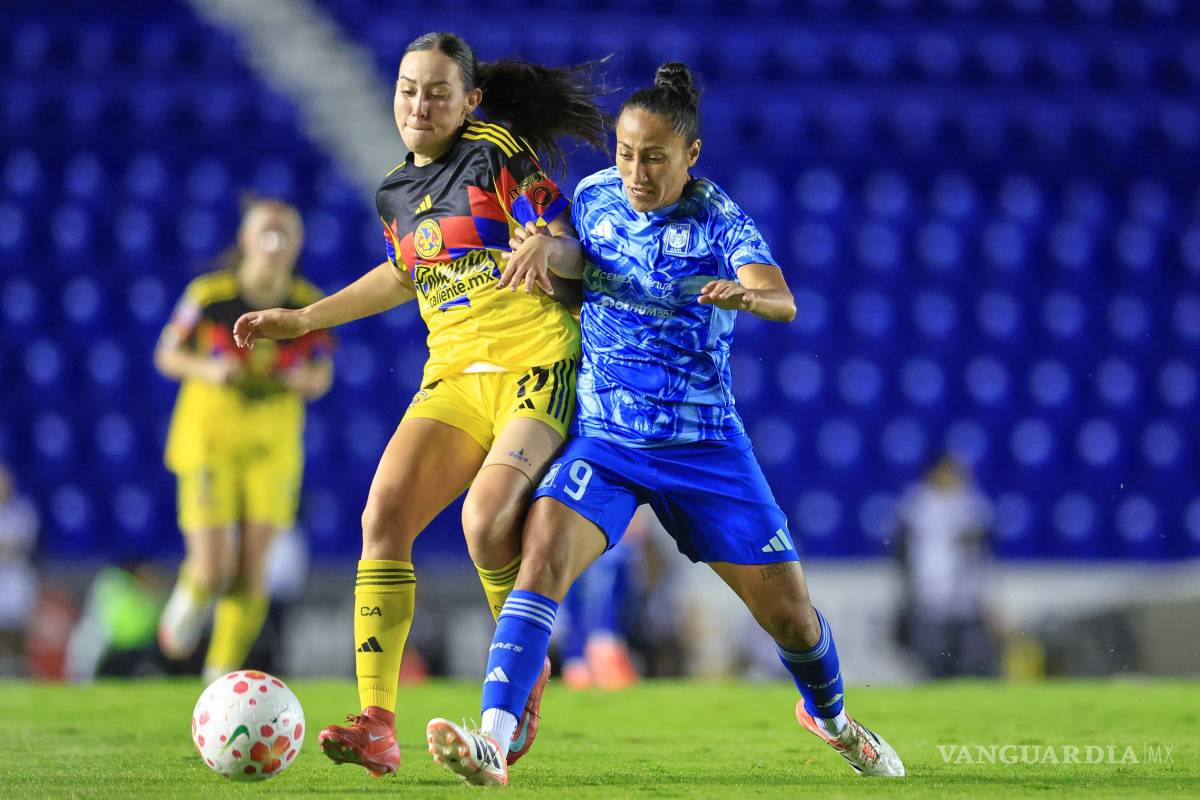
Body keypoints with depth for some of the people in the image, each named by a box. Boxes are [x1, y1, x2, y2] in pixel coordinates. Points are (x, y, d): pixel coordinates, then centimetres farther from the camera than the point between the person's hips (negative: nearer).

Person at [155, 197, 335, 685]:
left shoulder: (310, 305, -4)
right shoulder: (209, 295, -11)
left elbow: (322, 376, 8)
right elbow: (167, 355, 0)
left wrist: (306, 379, -16)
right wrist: (208, 369, -20)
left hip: (273, 444, 2)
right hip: (208, 439, -2)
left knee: (252, 569, -3)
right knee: (213, 568, -10)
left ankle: (223, 675, 12)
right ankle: (189, 600, 27)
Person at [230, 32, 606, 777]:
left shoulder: (498, 154, -3)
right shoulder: (397, 191, 16)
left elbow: (566, 243, -7)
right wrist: (303, 319, 34)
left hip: (536, 364, -6)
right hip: (455, 374, 6)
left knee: (485, 518, -26)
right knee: (383, 514, -14)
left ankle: (525, 669, 2)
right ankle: (377, 724, -17)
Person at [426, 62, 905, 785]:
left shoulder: (718, 219, -10)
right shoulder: (596, 195, 2)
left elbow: (782, 301, -25)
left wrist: (747, 295, -50)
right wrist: (549, 247, -5)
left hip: (703, 441, -1)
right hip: (602, 434, 1)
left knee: (789, 607, 3)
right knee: (544, 557, -26)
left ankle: (828, 715, 37)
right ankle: (492, 741, -37)